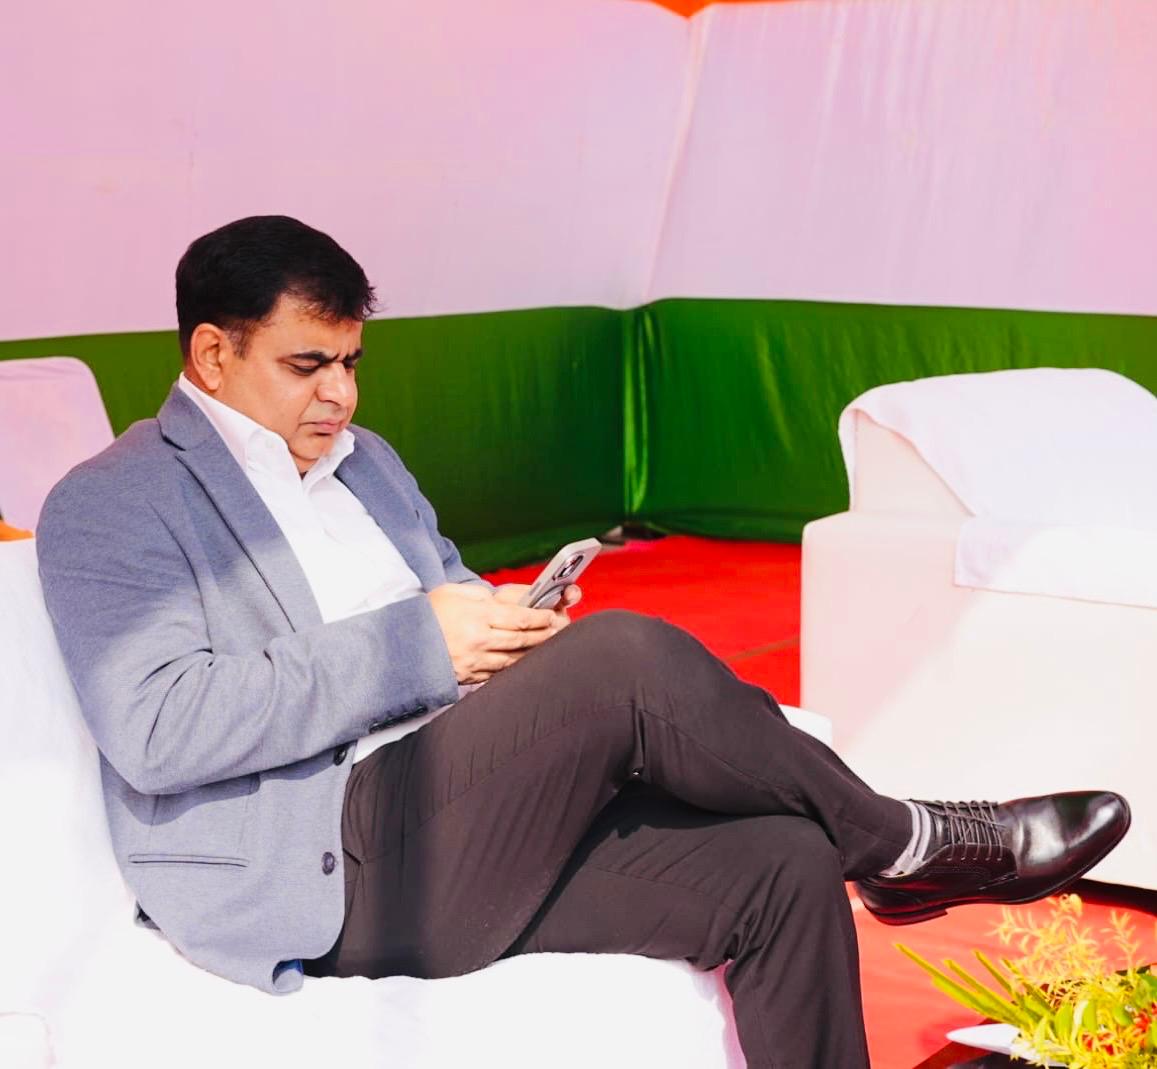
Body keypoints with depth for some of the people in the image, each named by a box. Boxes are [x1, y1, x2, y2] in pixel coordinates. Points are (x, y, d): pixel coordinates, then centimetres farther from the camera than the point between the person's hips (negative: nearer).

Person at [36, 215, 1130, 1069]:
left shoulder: (363, 461, 23)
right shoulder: (112, 506, -2)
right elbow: (153, 728, -17)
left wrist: (509, 626, 1)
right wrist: (415, 644, -18)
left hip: (475, 822, 8)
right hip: (321, 873, -8)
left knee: (783, 865, -13)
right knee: (624, 655, -27)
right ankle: (898, 841, -5)